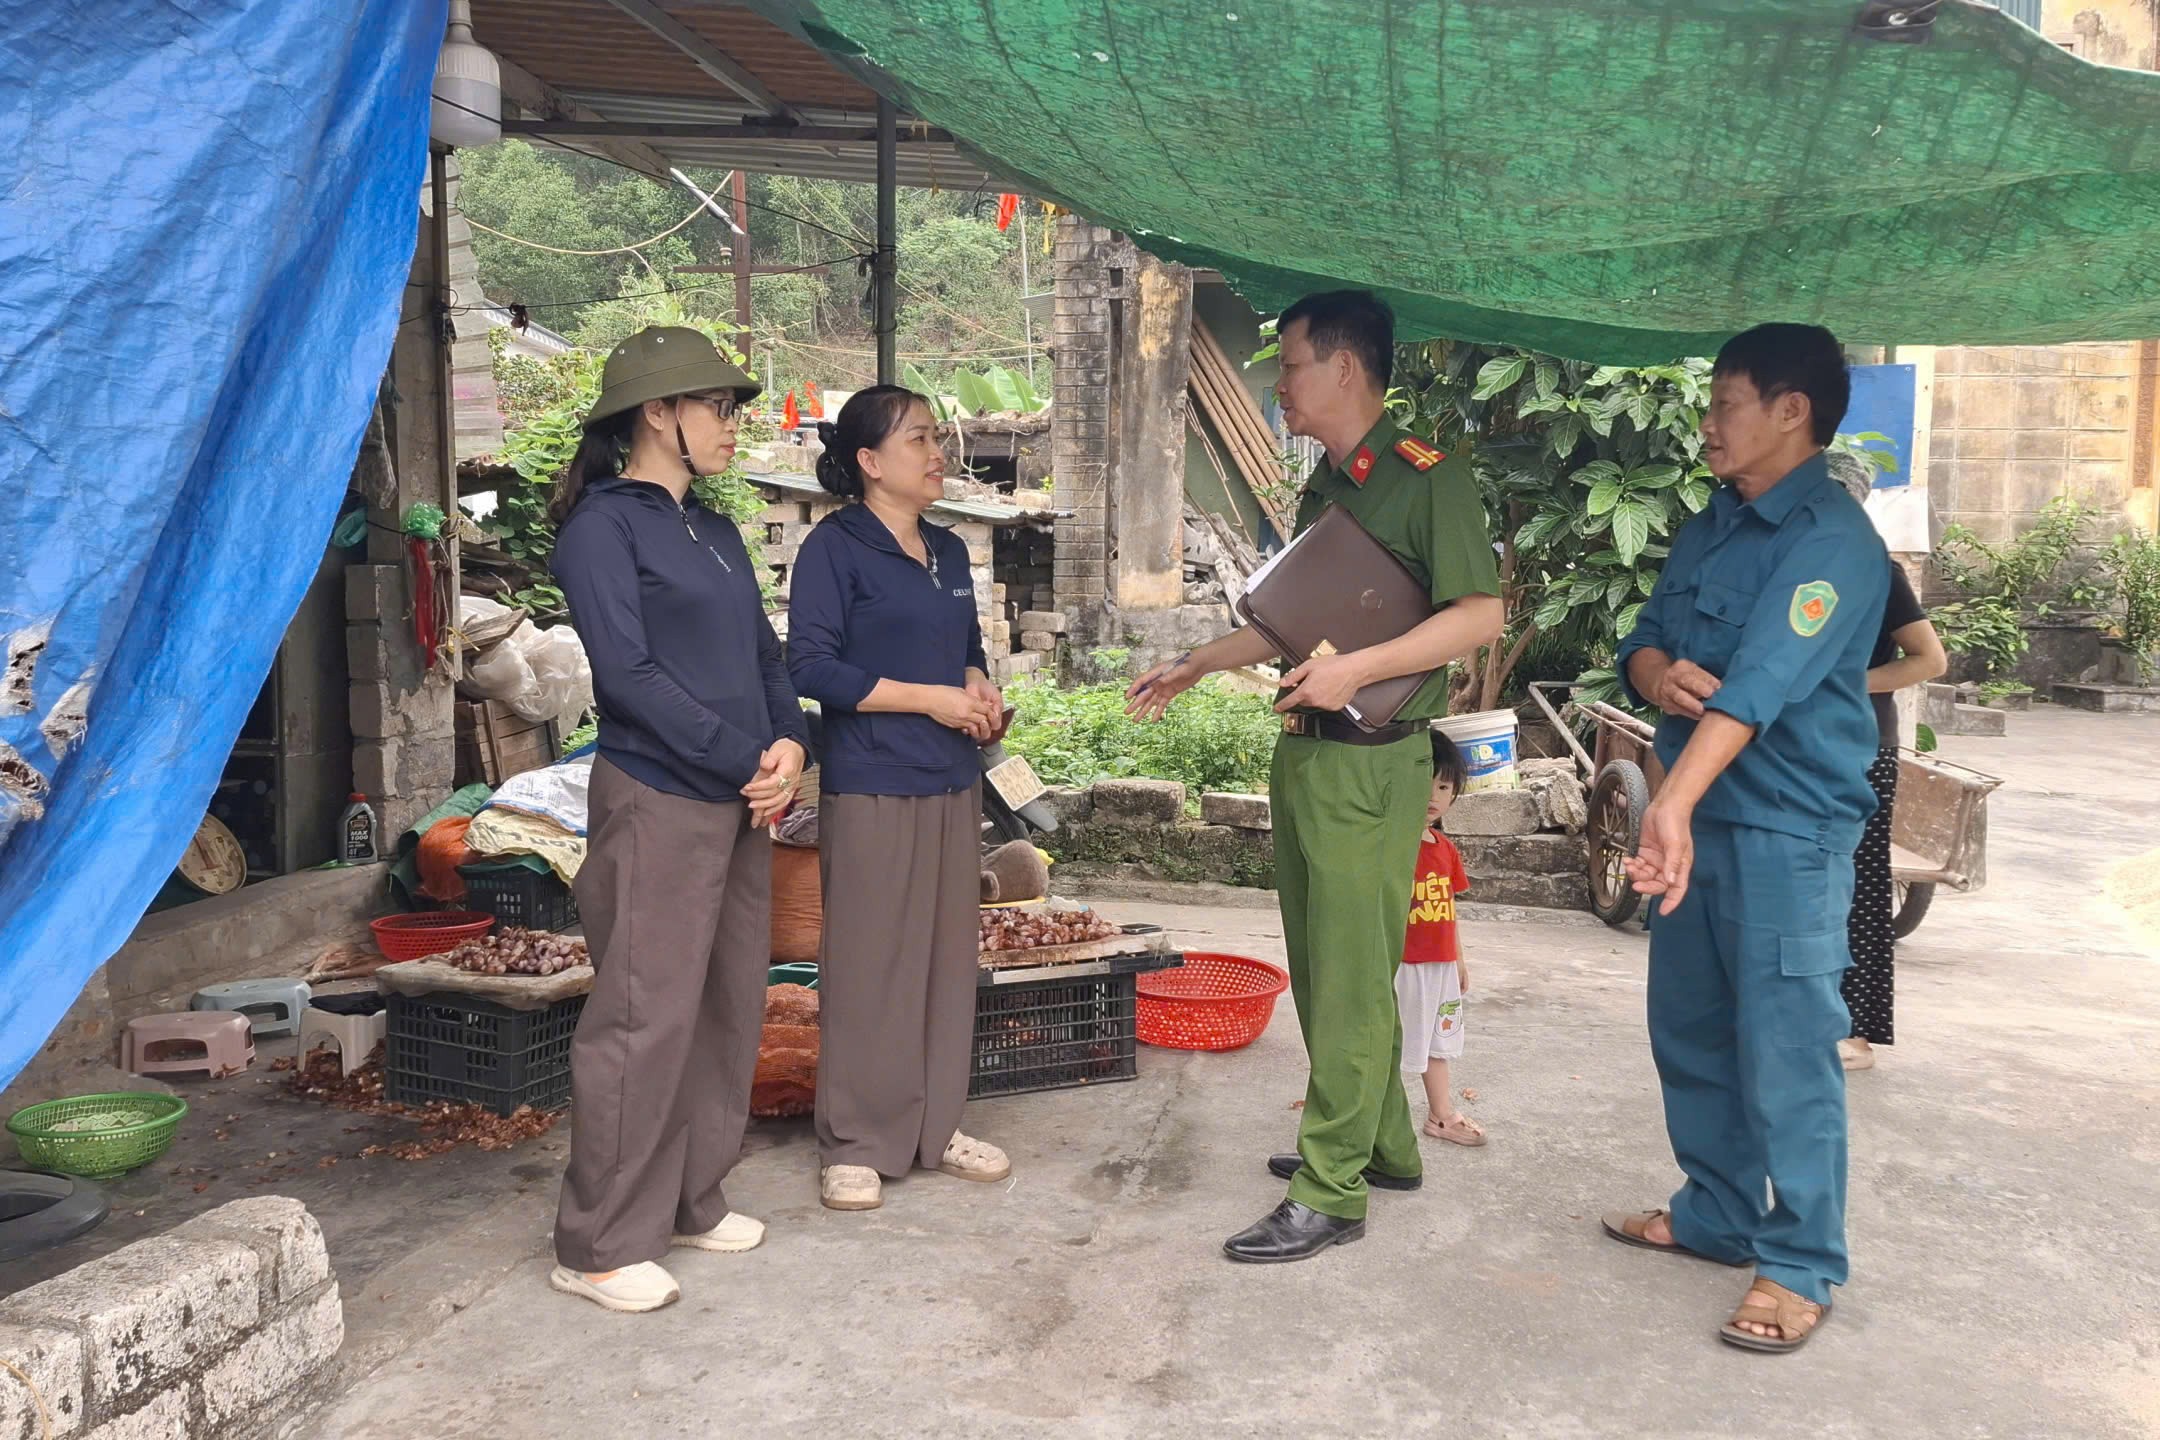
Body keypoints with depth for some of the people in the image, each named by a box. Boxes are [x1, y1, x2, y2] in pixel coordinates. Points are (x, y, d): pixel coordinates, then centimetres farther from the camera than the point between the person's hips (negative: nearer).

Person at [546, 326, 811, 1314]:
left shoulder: (714, 534, 17)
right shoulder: (604, 525, -8)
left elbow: (764, 655, 15)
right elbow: (628, 673, -16)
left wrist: (788, 744, -4)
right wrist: (746, 763, -15)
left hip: (740, 803, 8)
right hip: (657, 800, -8)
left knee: (728, 1011, 12)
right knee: (646, 1020, -5)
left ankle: (691, 1202, 26)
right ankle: (600, 1245, 6)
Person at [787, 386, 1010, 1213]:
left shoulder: (948, 551, 14)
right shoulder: (835, 547, -8)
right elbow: (811, 666, -14)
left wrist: (978, 686, 0)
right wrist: (928, 698, -16)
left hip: (952, 782, 7)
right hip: (870, 787, -7)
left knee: (947, 957, 11)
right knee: (867, 966, -2)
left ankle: (935, 1127, 23)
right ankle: (854, 1145, 9)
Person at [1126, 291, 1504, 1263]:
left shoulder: (1427, 476, -11)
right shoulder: (1324, 486, 16)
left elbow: (1480, 615, -17)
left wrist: (1357, 669, -23)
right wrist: (1195, 665, 25)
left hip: (1372, 760, -9)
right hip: (1305, 748, 9)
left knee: (1351, 979, -3)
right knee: (1320, 966, 15)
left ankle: (1331, 1193, 5)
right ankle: (1382, 1145, 30)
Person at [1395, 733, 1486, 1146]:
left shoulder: (1446, 849, 8)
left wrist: (1458, 958, 20)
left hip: (1441, 963, 8)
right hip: (1402, 964, -8)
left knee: (1439, 1039, 19)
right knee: (1391, 1043, 2)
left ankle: (1442, 1115, 33)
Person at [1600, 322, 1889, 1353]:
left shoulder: (1833, 541, -15)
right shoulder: (1709, 527, 11)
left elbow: (1760, 685, -28)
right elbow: (1644, 643, 10)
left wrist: (1674, 801, -38)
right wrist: (1660, 674, -15)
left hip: (1787, 831, -8)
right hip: (1695, 821, 8)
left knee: (1785, 1053, -1)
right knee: (1689, 1033, 16)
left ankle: (1800, 1268, 12)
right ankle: (1717, 1213, 33)